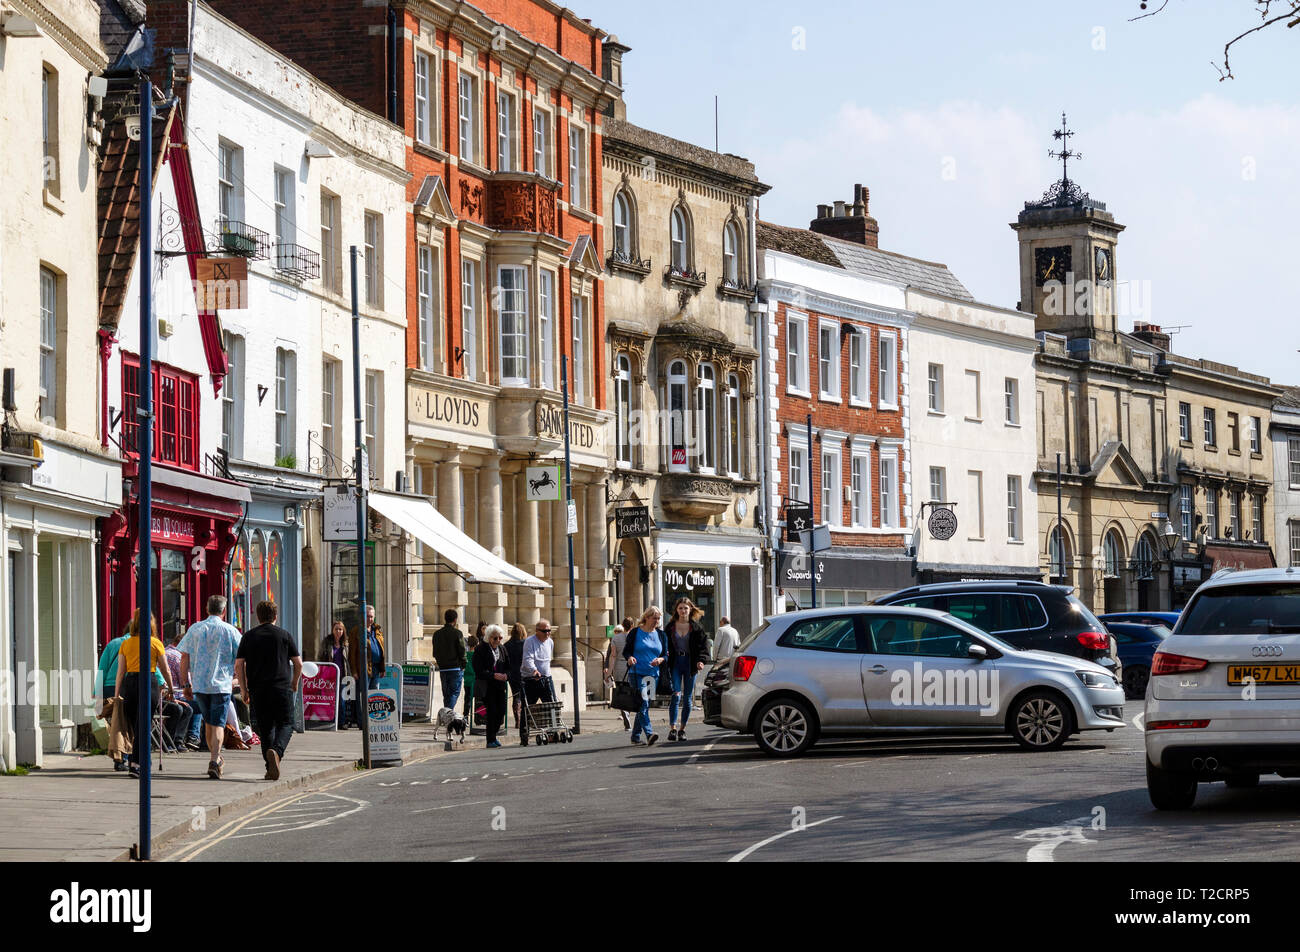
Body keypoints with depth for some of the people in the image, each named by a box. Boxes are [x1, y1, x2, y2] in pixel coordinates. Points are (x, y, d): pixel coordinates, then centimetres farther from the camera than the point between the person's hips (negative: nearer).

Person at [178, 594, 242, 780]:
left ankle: (216, 757, 32)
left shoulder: (195, 629, 5)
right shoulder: (230, 631, -1)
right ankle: (215, 761, -19)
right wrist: (235, 677, 20)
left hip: (199, 683, 3)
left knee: (208, 722, 18)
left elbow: (185, 657, 3)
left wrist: (186, 684, 8)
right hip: (221, 684, -3)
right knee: (218, 724, -3)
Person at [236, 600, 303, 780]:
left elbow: (239, 665, 2)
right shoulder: (284, 635, 4)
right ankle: (276, 751, -24)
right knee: (285, 724, 4)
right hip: (281, 688, -2)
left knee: (266, 729, 10)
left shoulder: (249, 636, 8)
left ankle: (271, 769, 7)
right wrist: (294, 683, 20)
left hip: (257, 691, 2)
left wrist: (244, 690, 9)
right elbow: (298, 663, 4)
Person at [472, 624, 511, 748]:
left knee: (501, 711, -1)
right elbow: (479, 671, -12)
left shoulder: (502, 649, 12)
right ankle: (491, 740, -2)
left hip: (499, 686, 6)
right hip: (486, 686, -5)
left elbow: (508, 667, 14)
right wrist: (494, 675, -22)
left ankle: (493, 734, 19)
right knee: (492, 711, -10)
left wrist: (506, 675, -8)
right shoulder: (480, 650, -7)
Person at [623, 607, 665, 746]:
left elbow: (665, 655, 15)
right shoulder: (635, 633, 1)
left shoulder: (660, 635, 13)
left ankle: (636, 736, 19)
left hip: (653, 675, 5)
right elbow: (626, 651, 2)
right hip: (637, 674, -5)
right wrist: (629, 658, -19)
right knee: (643, 703, -18)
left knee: (645, 706, 9)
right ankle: (649, 734, -29)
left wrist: (660, 660, -7)